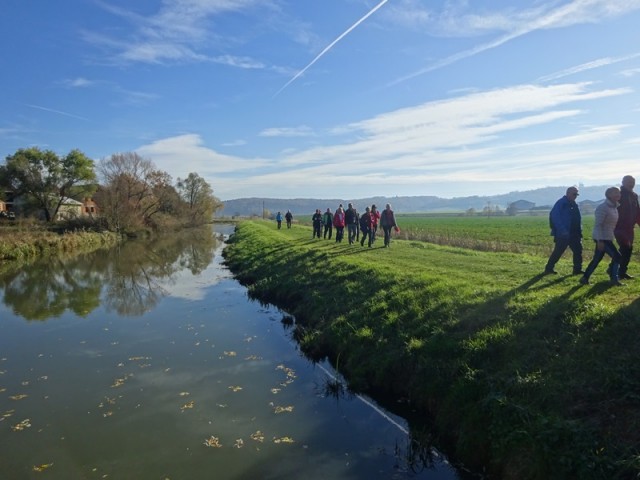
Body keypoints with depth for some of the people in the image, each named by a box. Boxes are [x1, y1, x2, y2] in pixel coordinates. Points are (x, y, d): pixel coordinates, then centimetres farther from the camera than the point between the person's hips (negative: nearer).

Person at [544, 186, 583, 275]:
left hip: (574, 234, 8)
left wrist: (579, 232, 11)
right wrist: (562, 230, -25)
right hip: (563, 234, -8)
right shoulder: (561, 203, -12)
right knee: (558, 252, -2)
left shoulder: (574, 205, 14)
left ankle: (577, 269, 13)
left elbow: (578, 219, 20)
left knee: (578, 251, 6)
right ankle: (549, 268, 9)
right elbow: (555, 217, -20)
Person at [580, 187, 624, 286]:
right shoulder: (603, 207, -16)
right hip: (602, 238, -9)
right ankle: (614, 279, -1)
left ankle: (585, 278, 17)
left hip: (607, 238, 9)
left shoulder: (614, 207, 13)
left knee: (597, 259, 11)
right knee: (617, 256, -9)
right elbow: (598, 225, -20)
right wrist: (600, 240, -24)